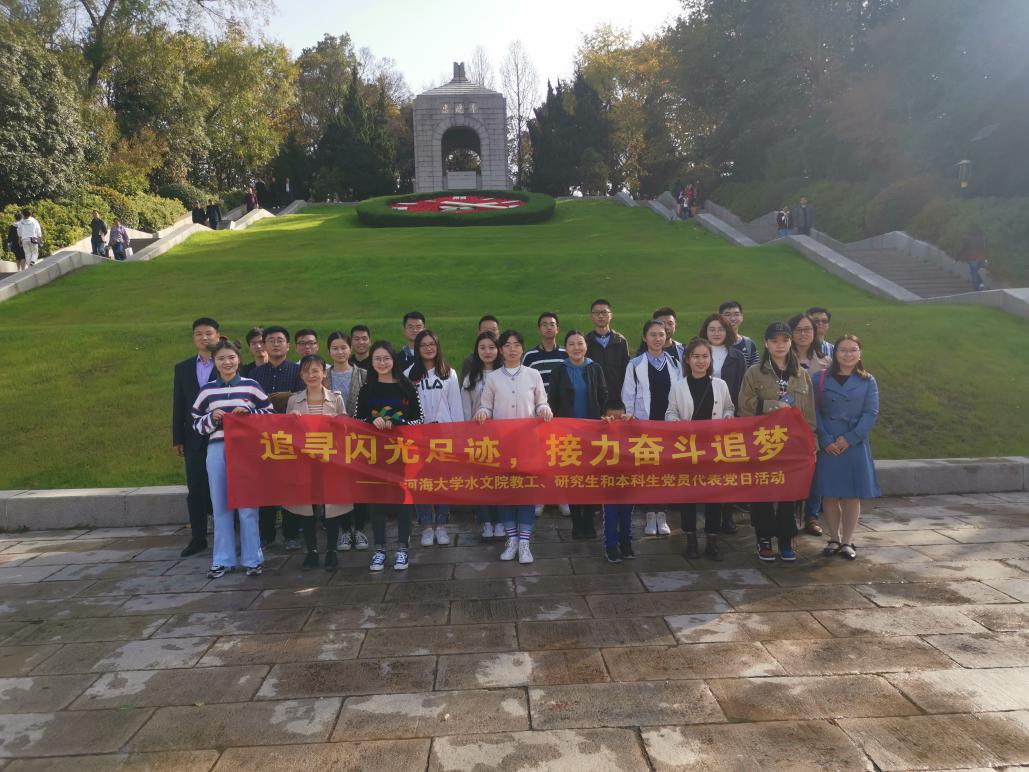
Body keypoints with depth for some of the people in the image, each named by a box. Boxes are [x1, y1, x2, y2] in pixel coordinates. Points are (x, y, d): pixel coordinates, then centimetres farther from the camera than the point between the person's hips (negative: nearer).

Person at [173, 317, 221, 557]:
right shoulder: (183, 368, 11)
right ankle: (198, 538, 16)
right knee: (195, 489, 7)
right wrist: (177, 438, 7)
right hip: (194, 438, 4)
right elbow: (178, 406, 11)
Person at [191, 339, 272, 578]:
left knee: (247, 505, 2)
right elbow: (197, 424, 12)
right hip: (217, 450, 2)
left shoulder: (251, 385, 3)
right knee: (220, 506, 7)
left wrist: (249, 412, -9)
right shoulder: (207, 390, 8)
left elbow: (270, 413, 6)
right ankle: (223, 560, 17)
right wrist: (211, 417, -8)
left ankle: (253, 559, 12)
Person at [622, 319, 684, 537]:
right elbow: (627, 396, 2)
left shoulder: (675, 364, 7)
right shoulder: (635, 365, 1)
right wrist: (629, 420, -5)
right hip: (644, 423, -2)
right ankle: (650, 515, 11)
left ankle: (662, 515, 13)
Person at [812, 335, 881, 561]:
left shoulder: (868, 382, 6)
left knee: (852, 495, 4)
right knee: (829, 494, 5)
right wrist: (826, 440, -12)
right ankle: (834, 539, 18)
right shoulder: (820, 379, 3)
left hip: (855, 446, 1)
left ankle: (847, 541, 15)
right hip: (827, 446, 0)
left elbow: (871, 413, -2)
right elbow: (814, 412, -1)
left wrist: (849, 439, -13)